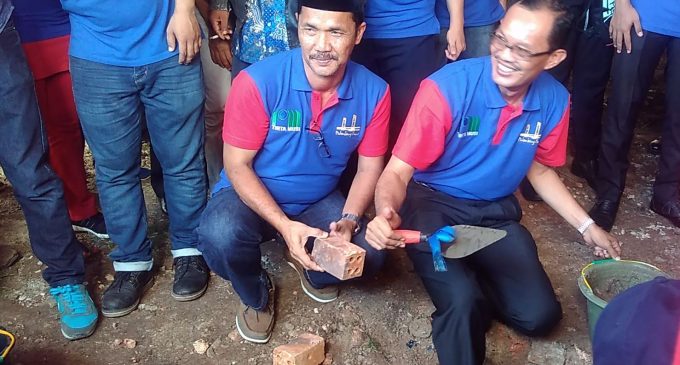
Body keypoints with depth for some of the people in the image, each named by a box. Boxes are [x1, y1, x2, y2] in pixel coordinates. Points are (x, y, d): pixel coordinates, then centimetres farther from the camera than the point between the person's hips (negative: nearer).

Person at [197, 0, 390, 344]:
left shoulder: (374, 91, -14)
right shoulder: (257, 81, -25)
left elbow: (369, 167, -3)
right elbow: (237, 166, -18)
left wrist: (349, 220, -21)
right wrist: (285, 225, -28)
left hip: (319, 201, 3)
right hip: (252, 195, -2)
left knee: (369, 255, -17)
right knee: (220, 237, -33)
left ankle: (312, 268, 20)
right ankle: (257, 296, 5)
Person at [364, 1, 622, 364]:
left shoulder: (554, 101, -7)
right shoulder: (447, 88, -23)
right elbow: (398, 170, -20)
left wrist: (586, 225, 13)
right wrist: (388, 213, -42)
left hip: (496, 212, 5)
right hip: (433, 205, -4)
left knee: (540, 315, -7)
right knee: (463, 303, -29)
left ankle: (473, 282, 18)